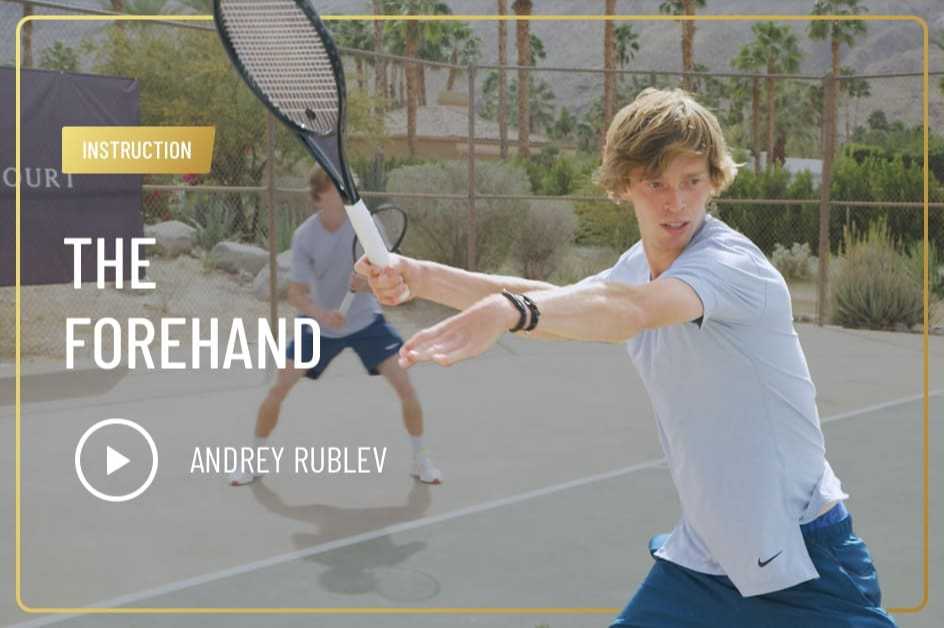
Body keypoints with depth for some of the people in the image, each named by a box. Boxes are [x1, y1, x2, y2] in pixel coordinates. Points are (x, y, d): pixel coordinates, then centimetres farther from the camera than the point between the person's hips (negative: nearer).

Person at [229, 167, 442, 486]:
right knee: (279, 388, -5)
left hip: (365, 320, 0)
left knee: (405, 385, -10)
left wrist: (367, 282, -38)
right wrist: (322, 315, -40)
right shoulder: (304, 237, -18)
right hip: (319, 325, 0)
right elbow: (296, 294, -20)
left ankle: (421, 460, 11)